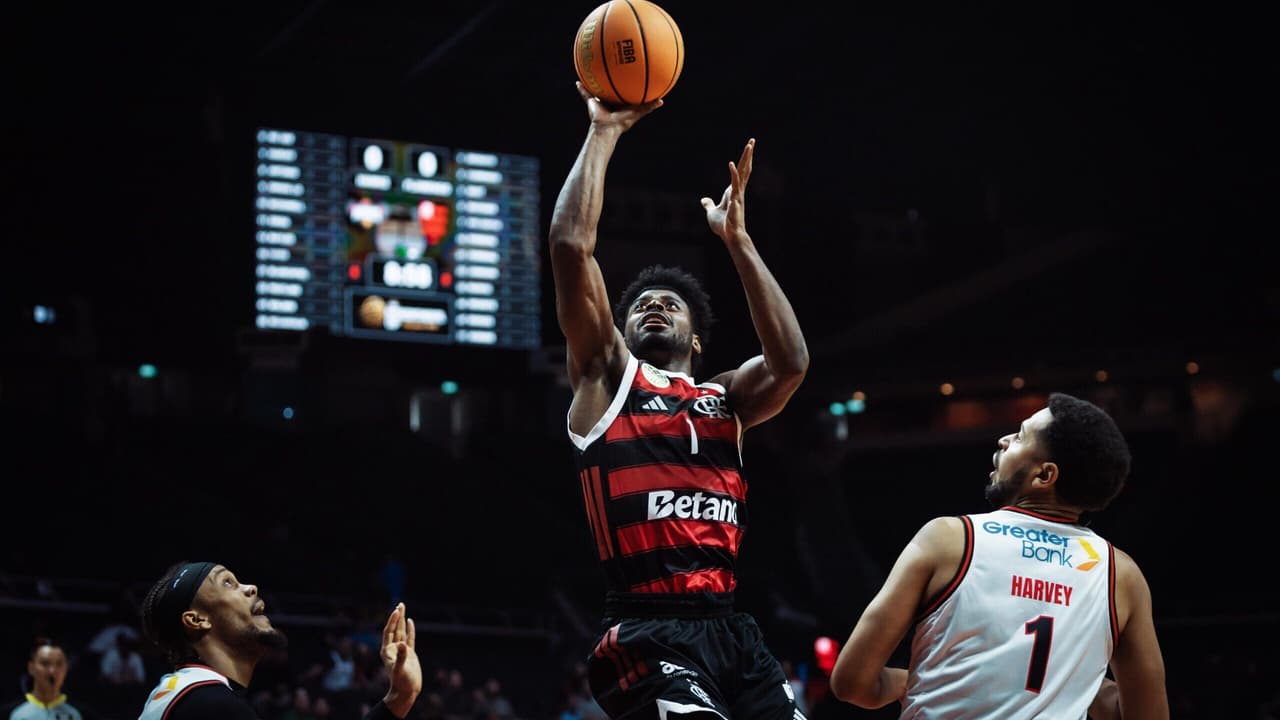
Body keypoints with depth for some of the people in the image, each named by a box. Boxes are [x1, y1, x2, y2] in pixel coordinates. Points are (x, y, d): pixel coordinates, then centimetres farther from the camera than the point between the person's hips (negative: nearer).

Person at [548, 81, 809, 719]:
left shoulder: (725, 399, 22)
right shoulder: (608, 376, 12)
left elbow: (790, 363, -1)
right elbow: (571, 245, 1)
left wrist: (737, 239, 4)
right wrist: (603, 132, 6)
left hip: (729, 628, 5)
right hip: (648, 630, -5)